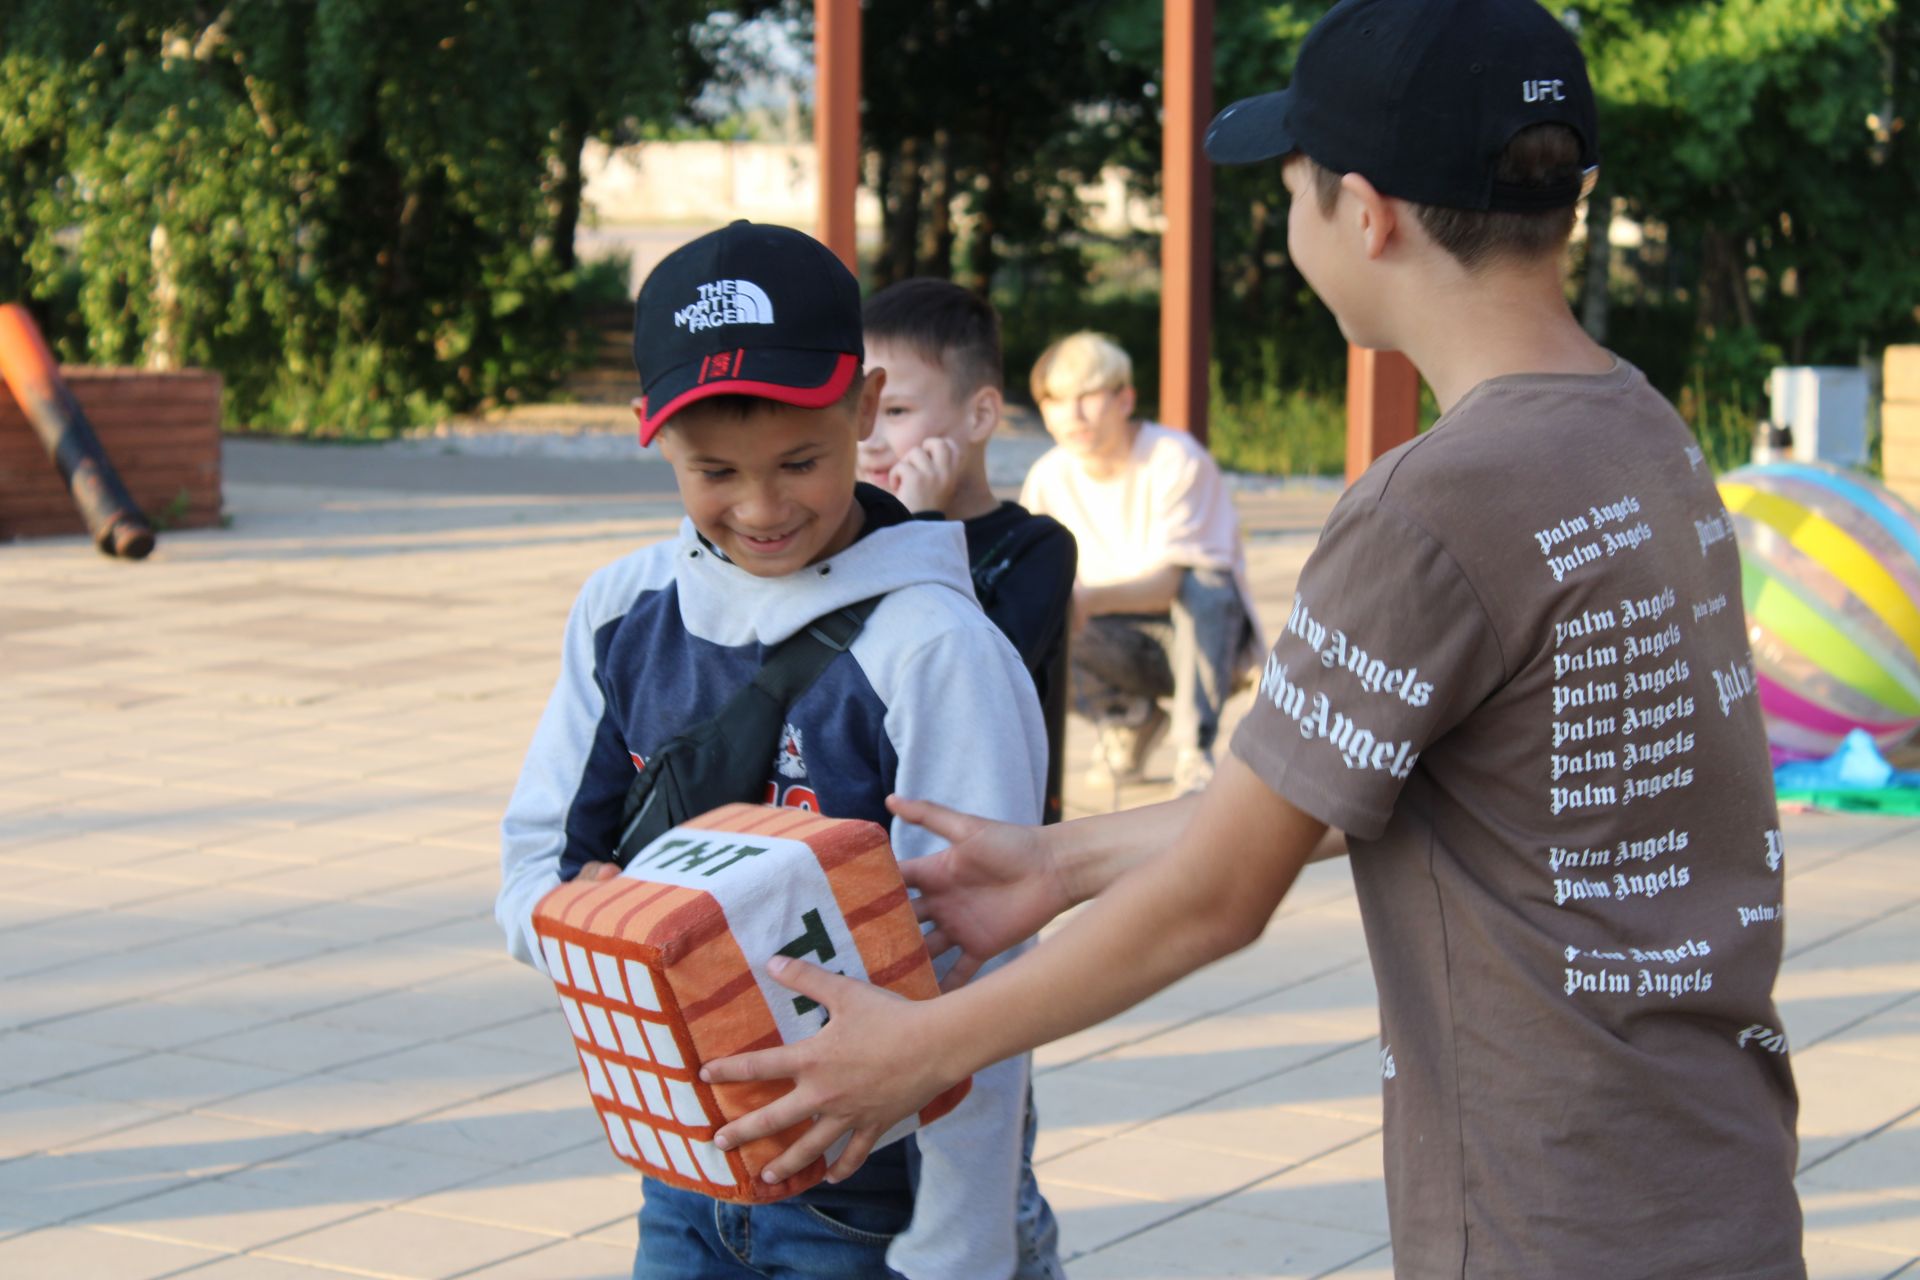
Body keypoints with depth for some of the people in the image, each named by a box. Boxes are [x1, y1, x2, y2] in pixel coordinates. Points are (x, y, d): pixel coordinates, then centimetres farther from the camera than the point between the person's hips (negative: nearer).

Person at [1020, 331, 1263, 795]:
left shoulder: (1176, 460, -20)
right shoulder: (1049, 477, -4)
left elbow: (1172, 581, -30)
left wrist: (1092, 599, -48)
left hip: (1204, 634, -4)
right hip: (1123, 642, 4)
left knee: (1205, 586, -37)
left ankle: (1194, 749, -23)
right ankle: (1131, 718, 4)